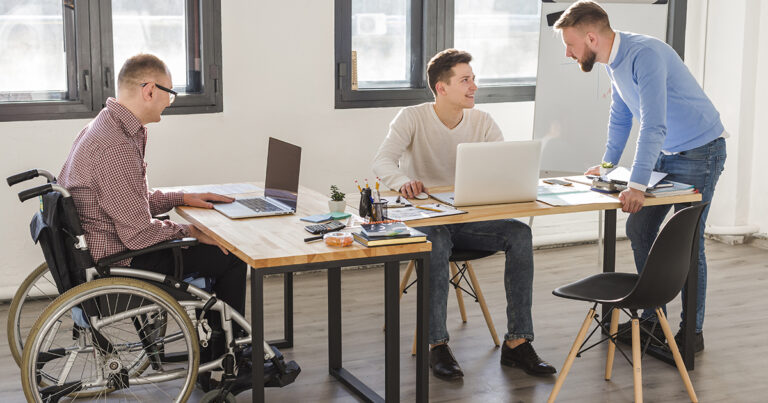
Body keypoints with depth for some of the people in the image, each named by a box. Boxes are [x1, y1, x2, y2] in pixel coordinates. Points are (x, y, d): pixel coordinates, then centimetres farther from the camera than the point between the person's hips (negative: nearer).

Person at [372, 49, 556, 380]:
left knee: (519, 234, -22)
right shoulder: (412, 119, -7)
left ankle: (517, 343, -19)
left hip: (469, 218, 4)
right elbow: (382, 160, -22)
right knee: (435, 242, -39)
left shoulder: (482, 122, 5)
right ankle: (437, 345, -27)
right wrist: (402, 181, -45)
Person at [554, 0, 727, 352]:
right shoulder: (614, 62, 2)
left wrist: (637, 184, -40)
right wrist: (607, 164, 18)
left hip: (700, 152, -9)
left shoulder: (645, 54, -28)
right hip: (666, 154, 9)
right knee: (639, 230, 9)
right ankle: (652, 318, 20)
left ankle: (693, 332, 7)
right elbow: (620, 117, 17)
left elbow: (653, 125, -36)